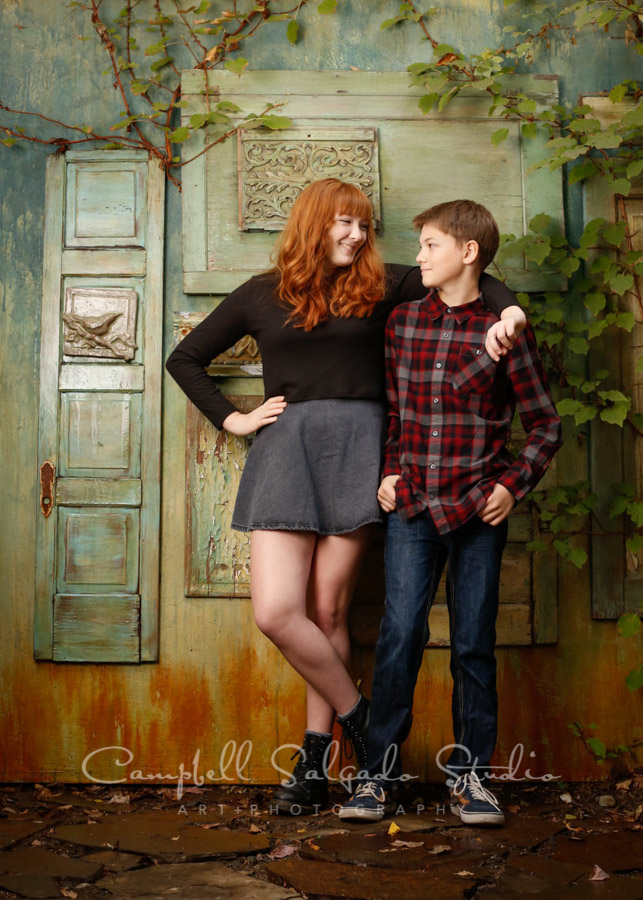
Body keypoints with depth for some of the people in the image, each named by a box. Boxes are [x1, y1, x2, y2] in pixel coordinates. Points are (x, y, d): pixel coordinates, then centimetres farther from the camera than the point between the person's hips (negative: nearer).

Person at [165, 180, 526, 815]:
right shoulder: (261, 295, 14)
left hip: (355, 446, 0)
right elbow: (184, 359, 20)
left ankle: (316, 759, 12)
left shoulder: (377, 287, 13)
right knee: (276, 612, -12)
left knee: (328, 612, -1)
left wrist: (507, 309, -8)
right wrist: (231, 419, 9)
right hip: (285, 447, 1)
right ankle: (360, 720, 9)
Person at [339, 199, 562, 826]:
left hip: (477, 512, -2)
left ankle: (469, 774, 19)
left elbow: (544, 425, 4)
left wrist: (512, 484, -6)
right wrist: (388, 471, 7)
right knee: (399, 636, -2)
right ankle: (380, 773, 8)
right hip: (412, 506, 2)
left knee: (474, 644, 6)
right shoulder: (402, 321, 8)